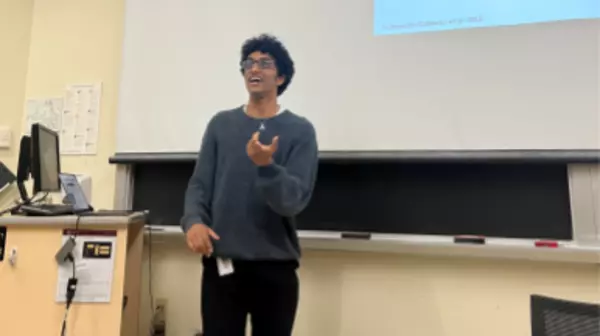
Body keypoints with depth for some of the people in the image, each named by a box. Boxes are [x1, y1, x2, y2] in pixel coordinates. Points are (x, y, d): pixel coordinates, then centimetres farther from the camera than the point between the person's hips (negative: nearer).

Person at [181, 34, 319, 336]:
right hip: (220, 263, 2)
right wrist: (193, 221, -14)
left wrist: (266, 165, -28)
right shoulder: (220, 124, 8)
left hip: (275, 267, -1)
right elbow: (199, 184, 5)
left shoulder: (300, 130, -2)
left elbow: (295, 200, -11)